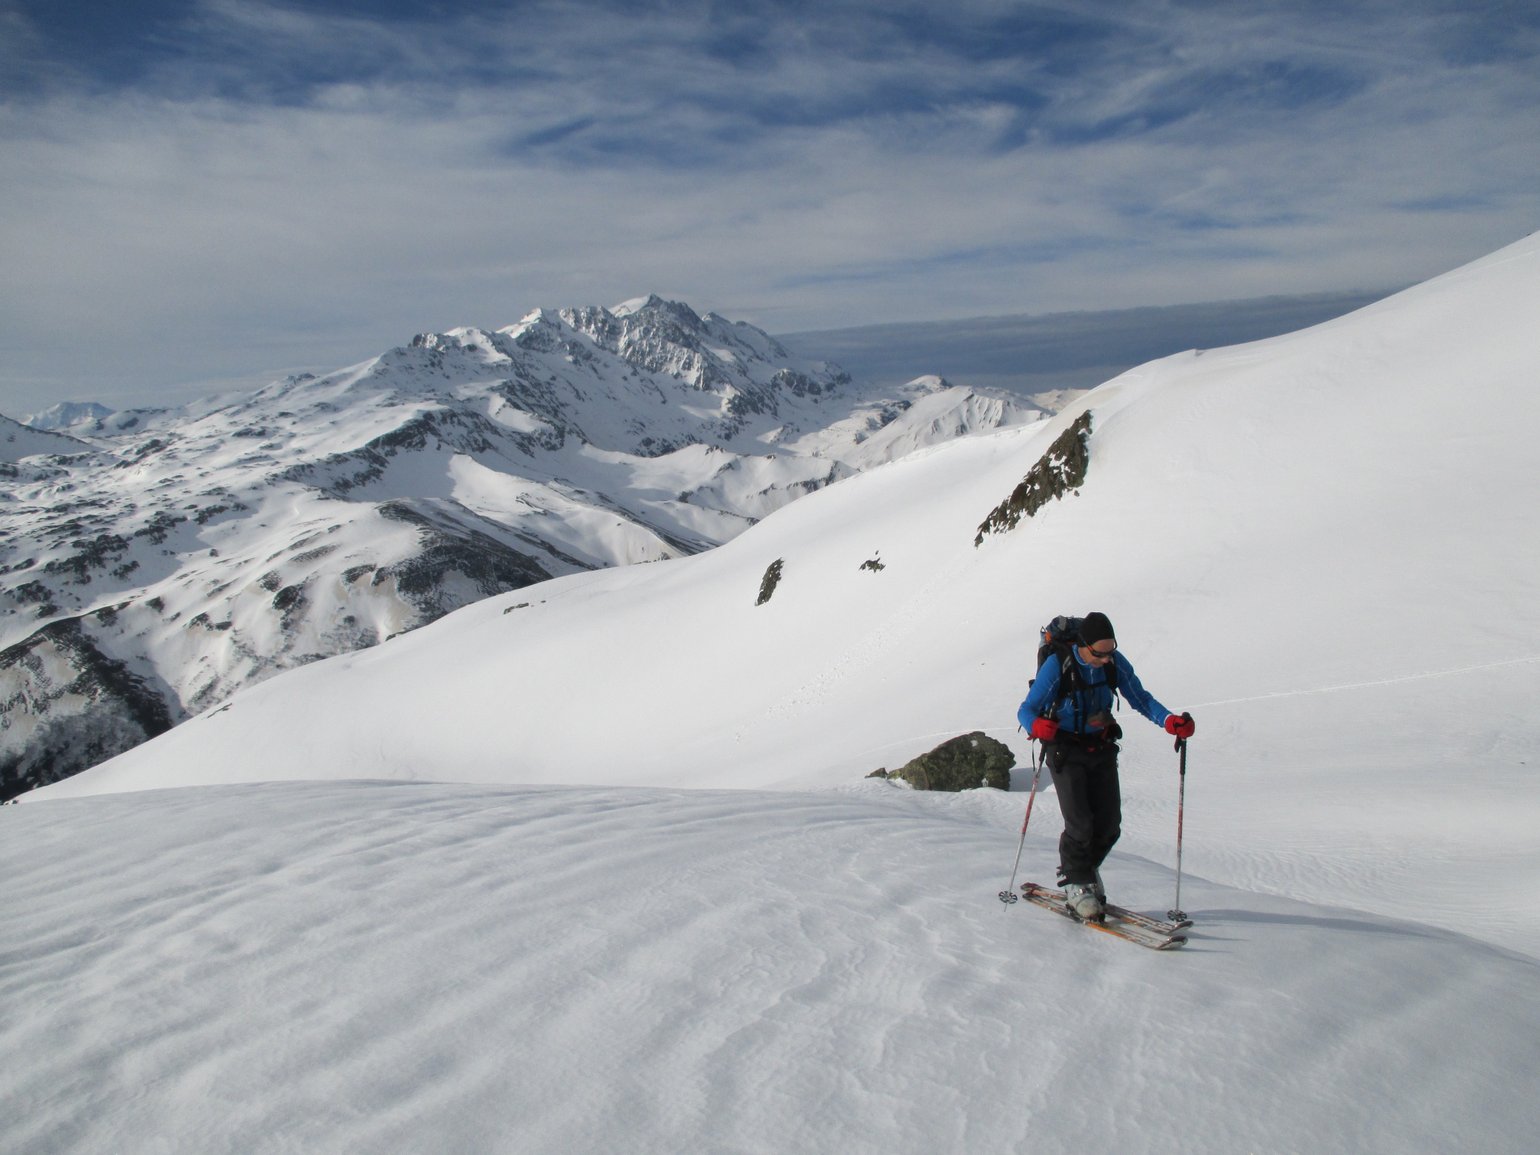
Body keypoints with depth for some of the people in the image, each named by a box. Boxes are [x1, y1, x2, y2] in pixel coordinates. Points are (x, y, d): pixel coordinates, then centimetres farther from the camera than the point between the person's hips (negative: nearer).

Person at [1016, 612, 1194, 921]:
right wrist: (1038, 726, -43)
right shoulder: (1057, 665, -22)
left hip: (1102, 749, 4)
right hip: (1066, 751, -4)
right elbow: (1026, 710, -19)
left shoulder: (1115, 662, -10)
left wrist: (1170, 721, -21)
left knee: (1109, 823, 1)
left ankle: (1085, 868, 28)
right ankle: (1075, 883, 12)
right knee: (1080, 824, -12)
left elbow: (1140, 698, -2)